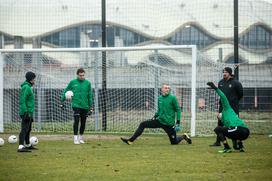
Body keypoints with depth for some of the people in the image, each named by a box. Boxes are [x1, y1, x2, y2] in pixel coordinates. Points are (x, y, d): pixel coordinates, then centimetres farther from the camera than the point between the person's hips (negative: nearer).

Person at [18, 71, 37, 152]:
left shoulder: (28, 87, 17)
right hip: (26, 112, -10)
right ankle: (21, 147, -21)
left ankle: (28, 145, 33)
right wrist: (26, 112, -27)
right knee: (24, 129, -15)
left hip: (29, 112, 10)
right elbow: (22, 101, -22)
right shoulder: (26, 87, -15)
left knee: (28, 129, 20)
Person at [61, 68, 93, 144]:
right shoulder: (72, 82, 1)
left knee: (83, 122, 7)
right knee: (76, 121, -13)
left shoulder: (87, 83, 4)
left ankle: (81, 137, 23)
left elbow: (90, 95, 9)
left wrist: (90, 106, 7)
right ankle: (75, 138, -8)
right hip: (76, 105, -2)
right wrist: (62, 101, 5)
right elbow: (65, 91, 9)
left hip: (85, 106, 2)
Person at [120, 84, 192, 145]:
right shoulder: (160, 98, 6)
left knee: (174, 142, 1)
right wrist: (155, 116, 5)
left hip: (169, 124, -5)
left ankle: (183, 137, 34)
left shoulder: (172, 98, -11)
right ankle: (130, 140, 1)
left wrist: (178, 122, -13)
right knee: (142, 124, -3)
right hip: (159, 120, 5)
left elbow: (178, 110, -8)